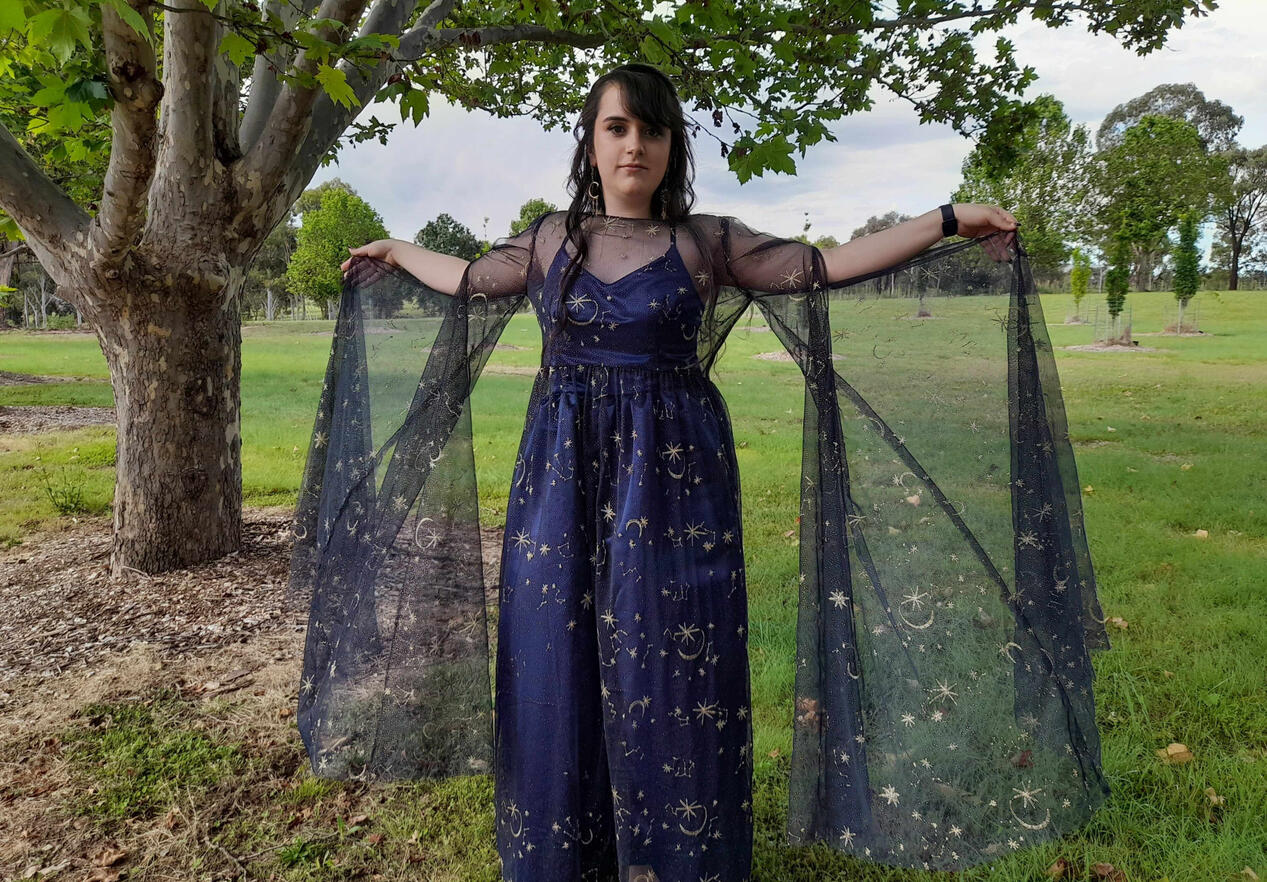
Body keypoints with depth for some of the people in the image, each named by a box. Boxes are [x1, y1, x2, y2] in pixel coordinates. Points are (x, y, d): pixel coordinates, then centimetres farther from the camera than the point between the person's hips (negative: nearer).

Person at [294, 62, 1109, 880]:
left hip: (674, 477, -2)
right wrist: (397, 252, 37)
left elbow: (827, 265, -1)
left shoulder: (706, 241, 3)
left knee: (671, 673, 1)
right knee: (557, 667, 7)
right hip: (563, 477, 2)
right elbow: (467, 280, 25)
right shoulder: (552, 238, 9)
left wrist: (950, 219, -4)